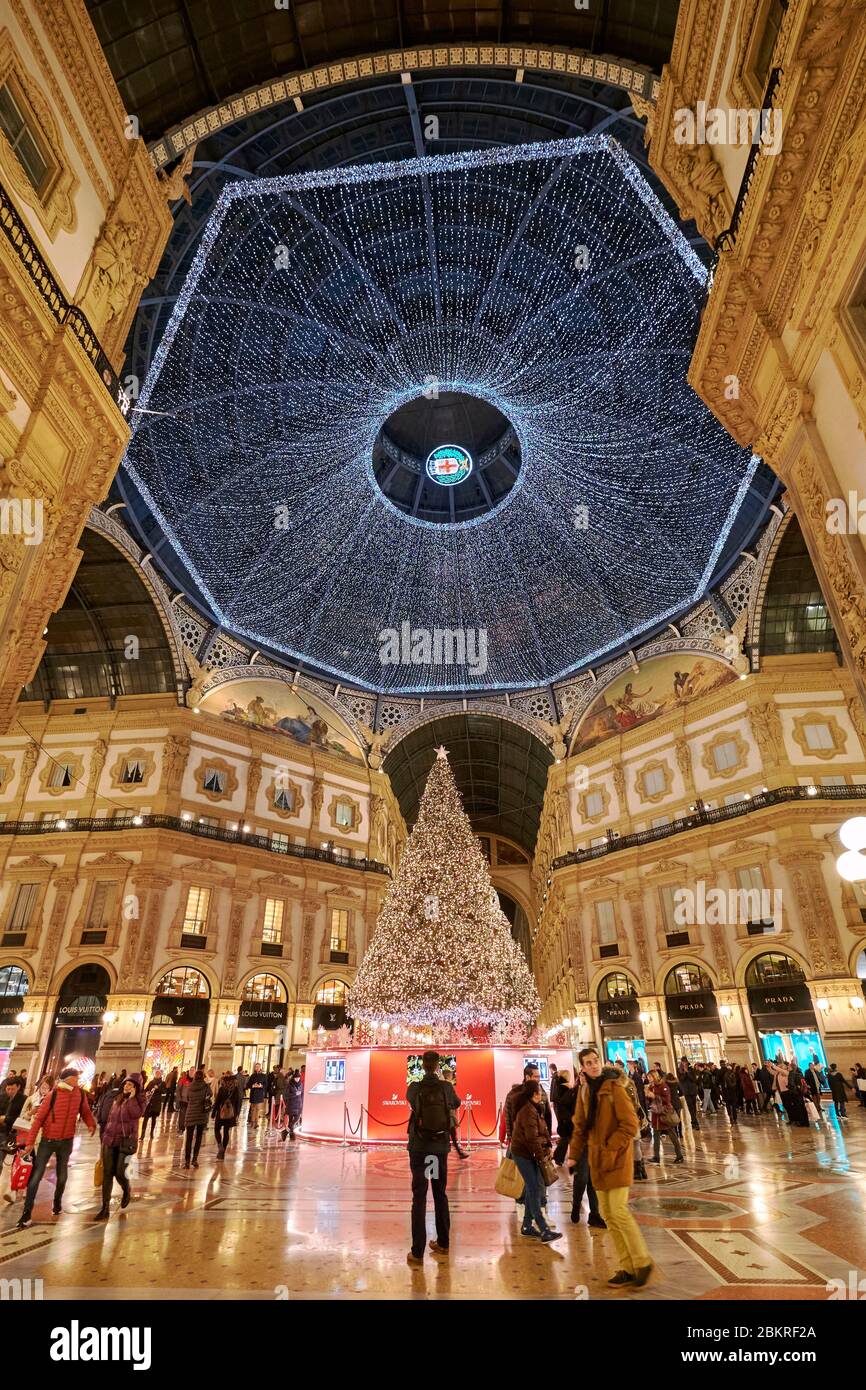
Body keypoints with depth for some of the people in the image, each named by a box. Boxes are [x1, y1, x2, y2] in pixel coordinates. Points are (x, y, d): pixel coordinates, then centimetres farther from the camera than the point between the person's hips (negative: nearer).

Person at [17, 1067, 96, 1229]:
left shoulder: (80, 1094, -7)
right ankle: (26, 1213, 9)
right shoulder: (53, 1094, -17)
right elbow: (39, 1118, -13)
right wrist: (30, 1141, -16)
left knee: (62, 1175, 16)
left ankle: (57, 1203, 37)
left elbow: (85, 1111, 3)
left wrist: (91, 1124, -15)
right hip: (48, 1140, -3)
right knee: (35, 1176, -2)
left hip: (66, 1141, 3)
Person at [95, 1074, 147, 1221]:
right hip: (109, 1140, 4)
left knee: (120, 1172, -5)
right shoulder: (116, 1099, 9)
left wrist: (132, 1098, -21)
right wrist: (104, 1135, 13)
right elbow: (109, 1118, 17)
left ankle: (126, 1192, 27)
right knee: (107, 1174, 2)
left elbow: (137, 1114, -22)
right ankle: (105, 1208, 13)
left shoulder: (140, 1099, -5)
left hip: (126, 1141, -4)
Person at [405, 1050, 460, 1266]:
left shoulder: (414, 1088, -12)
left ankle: (417, 1252, 2)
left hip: (419, 1148, -2)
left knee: (419, 1198, 3)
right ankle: (442, 1243, 31)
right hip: (441, 1148, 2)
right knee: (441, 1195, 18)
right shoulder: (446, 1087, -8)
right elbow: (457, 1104, 14)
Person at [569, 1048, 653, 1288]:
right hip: (597, 1160, 6)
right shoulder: (585, 1091, 5)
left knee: (619, 1211, -8)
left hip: (617, 1159, -6)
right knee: (607, 1213, 9)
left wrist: (610, 1148, -16)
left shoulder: (614, 1088, -15)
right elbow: (580, 1126, 14)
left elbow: (630, 1125, -17)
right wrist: (574, 1154, 8)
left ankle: (642, 1262, 13)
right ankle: (627, 1267, 23)